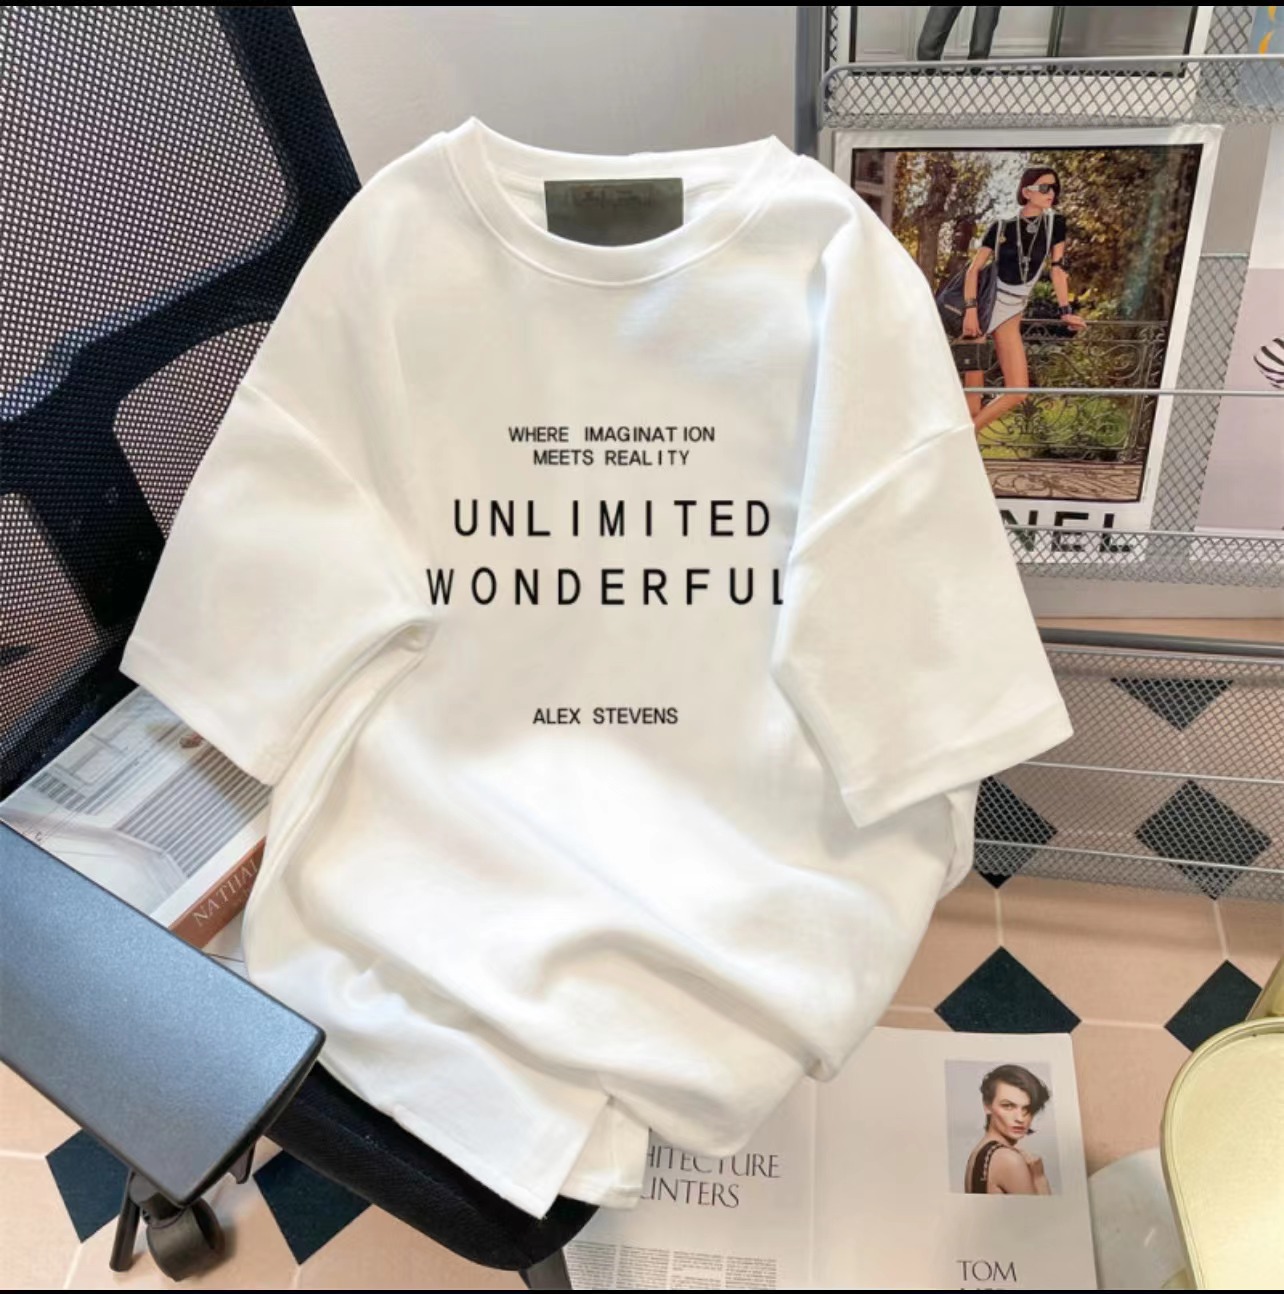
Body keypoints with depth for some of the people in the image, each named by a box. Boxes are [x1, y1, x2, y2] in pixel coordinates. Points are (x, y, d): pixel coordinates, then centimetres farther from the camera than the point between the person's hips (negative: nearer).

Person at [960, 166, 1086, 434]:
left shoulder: (1055, 223, 3)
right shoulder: (1001, 227, -2)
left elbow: (1057, 268, 7)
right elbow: (974, 269, -5)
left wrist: (1065, 310, 1)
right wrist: (970, 309, -17)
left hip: (1010, 313, 3)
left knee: (1017, 392, -6)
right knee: (973, 388, -6)